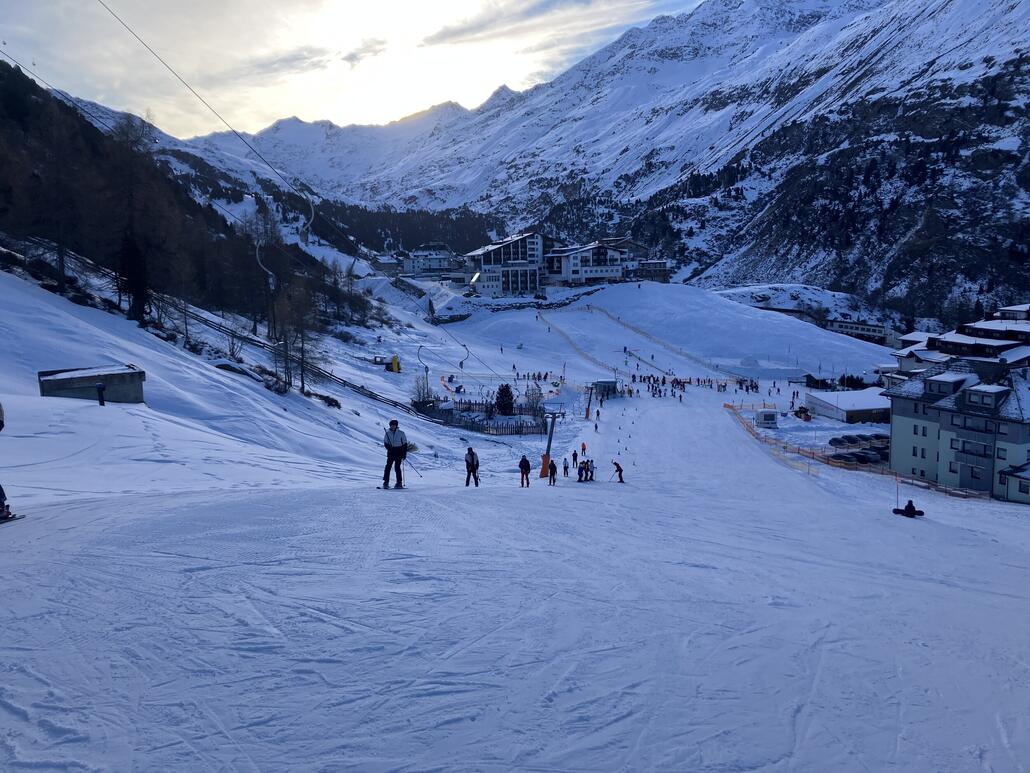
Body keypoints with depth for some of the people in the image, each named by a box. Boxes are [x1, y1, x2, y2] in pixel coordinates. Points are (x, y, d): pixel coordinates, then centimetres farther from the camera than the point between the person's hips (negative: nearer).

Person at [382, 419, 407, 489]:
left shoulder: (401, 433, 1)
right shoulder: (387, 433, 6)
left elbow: (405, 444, 3)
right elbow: (385, 443, 7)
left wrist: (404, 454, -3)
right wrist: (389, 448, -14)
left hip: (399, 452, -2)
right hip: (391, 452, 2)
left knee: (397, 467, -6)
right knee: (388, 466, -7)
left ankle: (399, 483, 2)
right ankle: (386, 482, -3)